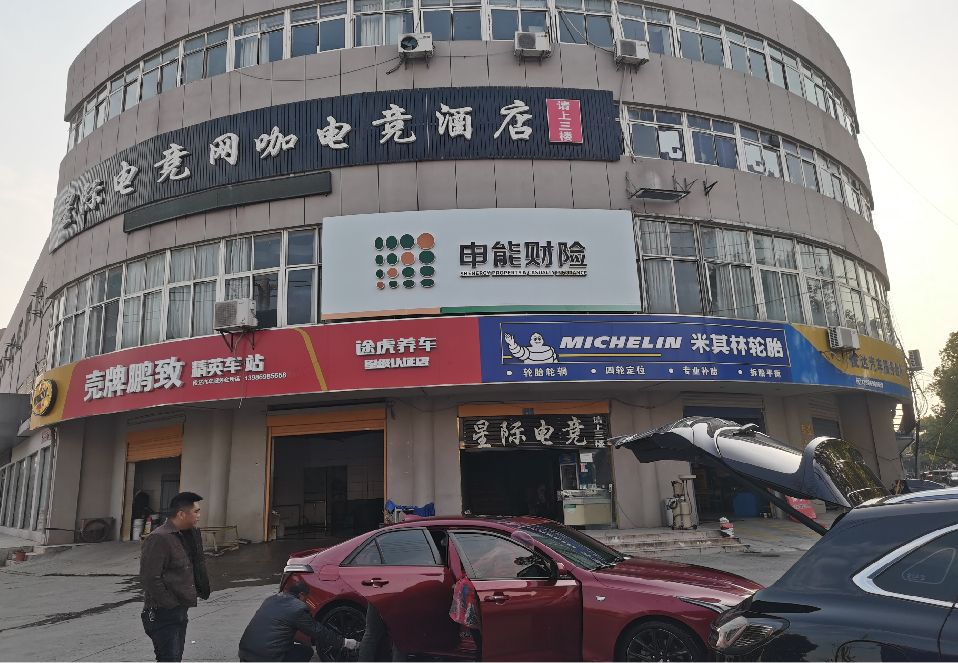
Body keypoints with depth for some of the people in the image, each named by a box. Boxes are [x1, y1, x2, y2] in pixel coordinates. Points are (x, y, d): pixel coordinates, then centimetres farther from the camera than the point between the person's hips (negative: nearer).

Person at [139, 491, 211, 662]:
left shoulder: (191, 535, 6)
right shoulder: (158, 539, -20)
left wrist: (203, 591, 5)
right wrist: (171, 605, -18)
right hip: (163, 614, -9)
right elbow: (150, 579, -22)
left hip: (180, 611, 9)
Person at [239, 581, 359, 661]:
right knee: (306, 651, 13)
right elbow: (319, 632, 0)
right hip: (268, 657, -7)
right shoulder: (298, 608, -7)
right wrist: (344, 643, 10)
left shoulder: (271, 599, 16)